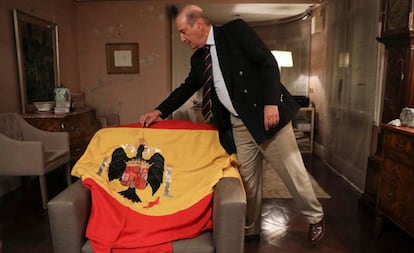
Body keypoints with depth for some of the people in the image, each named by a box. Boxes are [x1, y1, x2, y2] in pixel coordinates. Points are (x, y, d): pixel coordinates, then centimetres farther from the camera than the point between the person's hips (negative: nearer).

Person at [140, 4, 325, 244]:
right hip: (238, 124, 6)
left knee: (292, 171, 5)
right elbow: (187, 88, 23)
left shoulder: (235, 30, -6)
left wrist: (271, 102, -22)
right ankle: (251, 229, 29)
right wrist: (160, 111, 15)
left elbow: (268, 62, -13)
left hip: (267, 114, -5)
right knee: (248, 179, 11)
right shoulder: (198, 59, 12)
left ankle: (316, 218, 29)